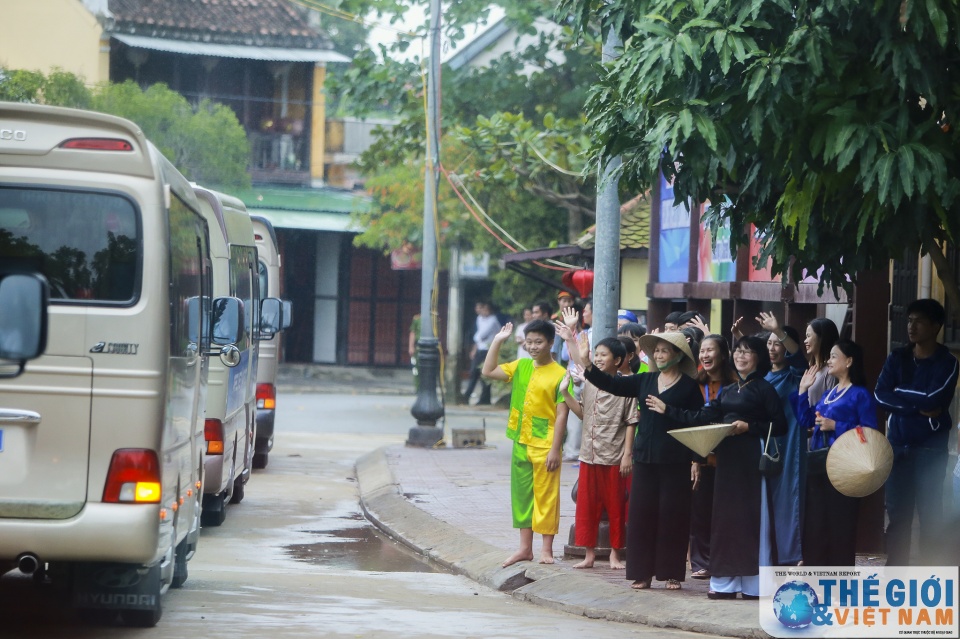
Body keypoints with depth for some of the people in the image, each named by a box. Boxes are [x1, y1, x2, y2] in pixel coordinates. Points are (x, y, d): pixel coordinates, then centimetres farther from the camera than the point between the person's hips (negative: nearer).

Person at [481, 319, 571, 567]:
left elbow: (561, 414, -12)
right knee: (521, 495, 11)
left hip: (545, 446, -6)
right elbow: (488, 372, 11)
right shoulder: (520, 367, 9)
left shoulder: (559, 375, -10)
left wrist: (555, 449, -15)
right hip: (521, 443, 7)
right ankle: (525, 548, 19)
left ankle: (547, 549, 5)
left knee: (546, 496, -1)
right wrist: (497, 341, 5)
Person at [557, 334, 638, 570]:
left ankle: (615, 553, 13)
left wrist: (627, 454, -12)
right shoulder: (589, 384, 10)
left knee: (615, 506, 4)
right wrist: (565, 394, 5)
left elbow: (631, 422, -7)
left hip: (614, 457, -5)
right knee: (587, 505, 7)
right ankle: (589, 553, 14)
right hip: (589, 454, 5)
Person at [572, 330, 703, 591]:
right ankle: (643, 573, 9)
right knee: (641, 514, 3)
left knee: (672, 516, -1)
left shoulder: (688, 386, -1)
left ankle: (671, 573, 8)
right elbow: (612, 384, 7)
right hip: (645, 459, 5)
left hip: (675, 462, -5)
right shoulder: (645, 381, 12)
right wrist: (587, 365, -4)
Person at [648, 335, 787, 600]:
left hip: (751, 457, -7)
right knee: (726, 515, 5)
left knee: (750, 516, -6)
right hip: (727, 457, 7)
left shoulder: (763, 389, -3)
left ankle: (753, 583, -2)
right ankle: (726, 582, 9)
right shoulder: (728, 391, 17)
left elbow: (779, 426, -9)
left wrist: (749, 426, -18)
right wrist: (667, 409, 17)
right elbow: (703, 417, 15)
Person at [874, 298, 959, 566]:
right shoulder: (896, 359, 8)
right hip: (898, 446, 4)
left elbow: (934, 399, -18)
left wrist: (900, 394, -5)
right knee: (897, 513, 7)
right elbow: (880, 396, -4)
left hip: (931, 448, -4)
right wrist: (918, 407, -13)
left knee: (930, 513, -2)